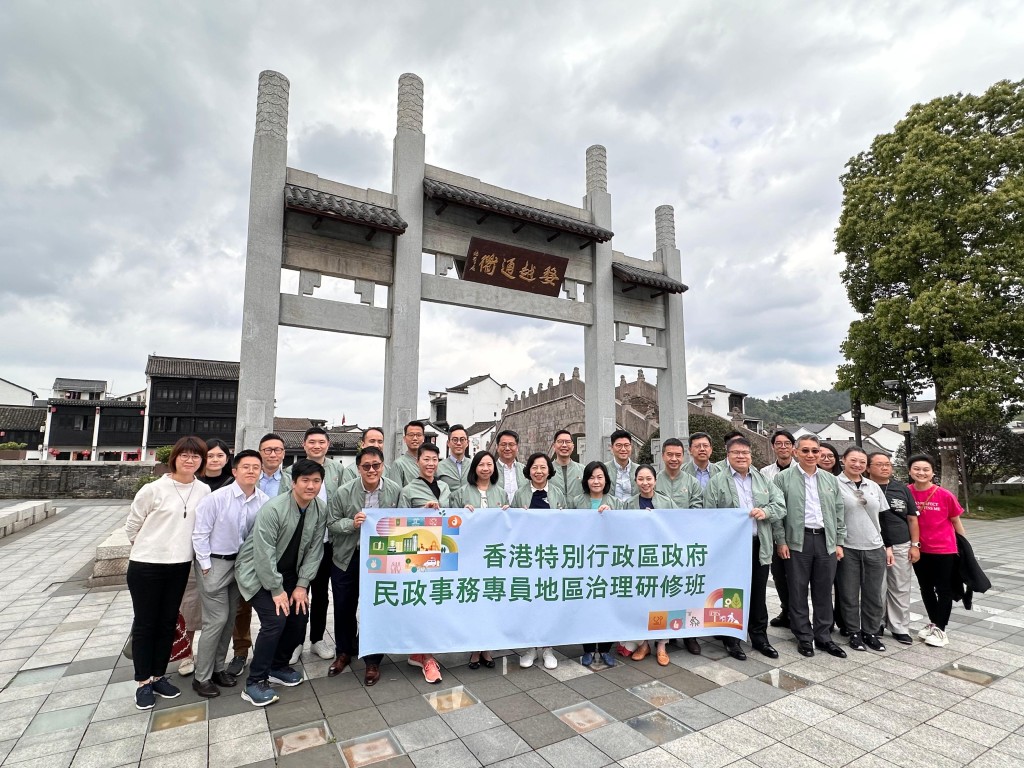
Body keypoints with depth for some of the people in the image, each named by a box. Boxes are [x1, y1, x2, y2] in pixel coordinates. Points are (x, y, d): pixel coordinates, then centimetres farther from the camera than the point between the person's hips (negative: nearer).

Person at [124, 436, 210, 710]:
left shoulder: (204, 491, -3)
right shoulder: (154, 489, -13)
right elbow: (132, 525, -1)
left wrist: (177, 547, 9)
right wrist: (149, 546, 7)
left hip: (180, 566, 4)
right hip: (146, 566, -3)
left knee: (168, 622, 14)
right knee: (145, 623, 9)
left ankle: (158, 675, 30)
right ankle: (144, 681, 23)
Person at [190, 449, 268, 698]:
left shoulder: (264, 501, -11)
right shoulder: (217, 498, -21)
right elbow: (200, 533, -13)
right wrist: (205, 565, -10)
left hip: (242, 563, 5)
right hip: (215, 563, -5)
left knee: (230, 618, 16)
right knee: (216, 620, -2)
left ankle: (218, 667, 34)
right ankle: (201, 677, 16)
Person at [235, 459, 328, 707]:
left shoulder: (321, 509, -11)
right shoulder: (273, 509, -27)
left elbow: (314, 550, -6)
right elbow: (264, 553, -25)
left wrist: (302, 585, -10)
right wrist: (277, 590, -21)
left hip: (289, 572, 6)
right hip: (257, 572, -6)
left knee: (299, 618, 2)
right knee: (275, 621, -17)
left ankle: (278, 666, 27)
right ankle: (254, 682, 1)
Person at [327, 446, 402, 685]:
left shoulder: (395, 491, -9)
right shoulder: (343, 492, -9)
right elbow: (332, 524, -5)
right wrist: (352, 523, -21)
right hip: (347, 558, 1)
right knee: (344, 608, 16)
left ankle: (373, 661, 27)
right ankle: (344, 652, 41)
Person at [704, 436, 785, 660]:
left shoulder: (764, 480, 11)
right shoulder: (716, 482, -3)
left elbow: (781, 505, 7)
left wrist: (766, 511, -14)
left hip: (759, 545, 4)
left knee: (758, 595, 14)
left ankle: (759, 637, 29)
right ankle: (731, 639, 19)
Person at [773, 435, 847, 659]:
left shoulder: (831, 480, 10)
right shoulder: (783, 478, -4)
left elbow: (839, 513, 12)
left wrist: (839, 542, 8)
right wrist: (781, 541, -9)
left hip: (826, 541, 4)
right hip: (797, 541, -4)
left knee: (824, 592, 12)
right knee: (798, 592, 5)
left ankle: (823, 636, 25)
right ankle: (804, 637, 19)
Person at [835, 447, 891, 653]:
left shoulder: (873, 486, 10)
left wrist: (888, 546, 10)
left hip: (875, 549, 4)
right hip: (847, 549, -4)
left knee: (873, 594, 11)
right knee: (849, 595, 6)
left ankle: (871, 632, 25)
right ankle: (854, 633, 20)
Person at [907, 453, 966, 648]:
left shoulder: (945, 495, -14)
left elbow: (956, 521, -1)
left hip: (944, 550, -3)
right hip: (920, 550, 3)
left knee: (944, 590, 7)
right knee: (926, 589, 16)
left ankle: (940, 630, 19)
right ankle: (933, 623, 33)